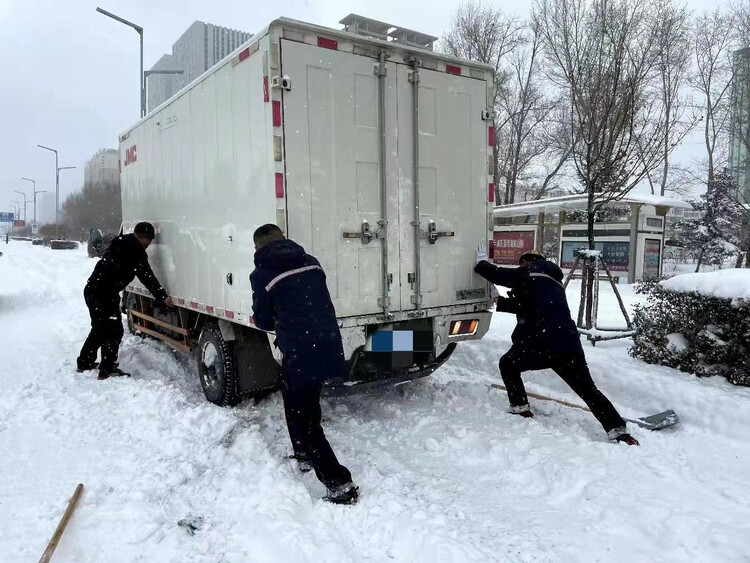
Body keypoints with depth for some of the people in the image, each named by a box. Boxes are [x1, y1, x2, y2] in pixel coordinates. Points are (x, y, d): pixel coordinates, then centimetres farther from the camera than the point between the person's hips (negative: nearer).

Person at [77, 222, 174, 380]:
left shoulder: (120, 243, 15)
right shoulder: (136, 251, -12)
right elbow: (147, 277, -17)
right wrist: (163, 297, -18)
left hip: (92, 290, 9)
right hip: (105, 294, -9)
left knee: (100, 328, 23)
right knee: (114, 331, -1)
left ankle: (85, 362, 33)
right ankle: (107, 370, 1)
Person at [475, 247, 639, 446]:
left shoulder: (529, 272, 4)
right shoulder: (554, 281, 28)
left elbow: (499, 275, 1)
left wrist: (481, 263, 19)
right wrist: (500, 302, 34)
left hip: (541, 345, -7)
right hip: (570, 345, 7)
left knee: (508, 364, 19)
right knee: (589, 390, 13)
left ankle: (520, 409, 19)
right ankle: (618, 431, 6)